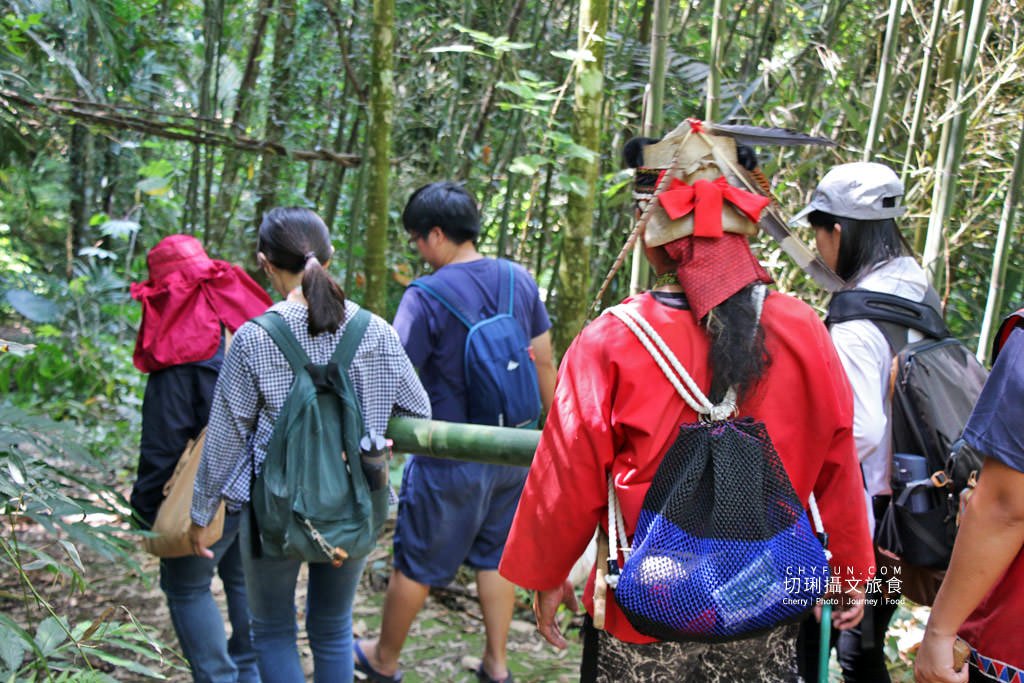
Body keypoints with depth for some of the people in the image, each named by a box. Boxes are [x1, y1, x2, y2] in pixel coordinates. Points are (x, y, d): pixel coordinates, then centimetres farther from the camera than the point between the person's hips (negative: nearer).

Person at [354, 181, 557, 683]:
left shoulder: (426, 297, -19)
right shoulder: (519, 280, -2)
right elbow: (544, 363, 6)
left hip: (451, 458, -5)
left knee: (416, 564, 12)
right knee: (496, 556, 20)